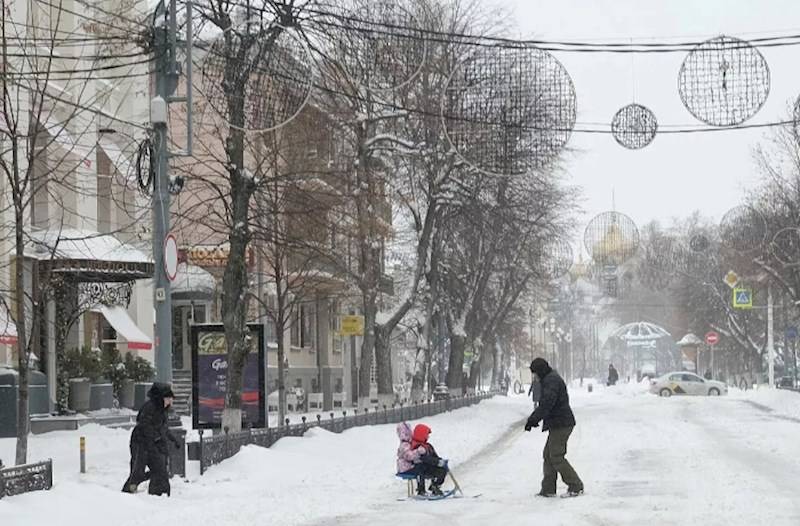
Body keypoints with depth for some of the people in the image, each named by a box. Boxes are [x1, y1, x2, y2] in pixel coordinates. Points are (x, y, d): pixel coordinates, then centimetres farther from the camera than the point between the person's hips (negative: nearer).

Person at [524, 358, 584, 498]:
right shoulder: (551, 379, 21)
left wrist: (533, 419, -25)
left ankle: (576, 487, -6)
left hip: (561, 424, -11)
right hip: (557, 424, 11)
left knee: (556, 456, -9)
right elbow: (544, 404, 29)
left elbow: (547, 403, -26)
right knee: (548, 455, 11)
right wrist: (533, 418, 22)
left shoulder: (551, 380, -14)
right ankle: (548, 489, 12)